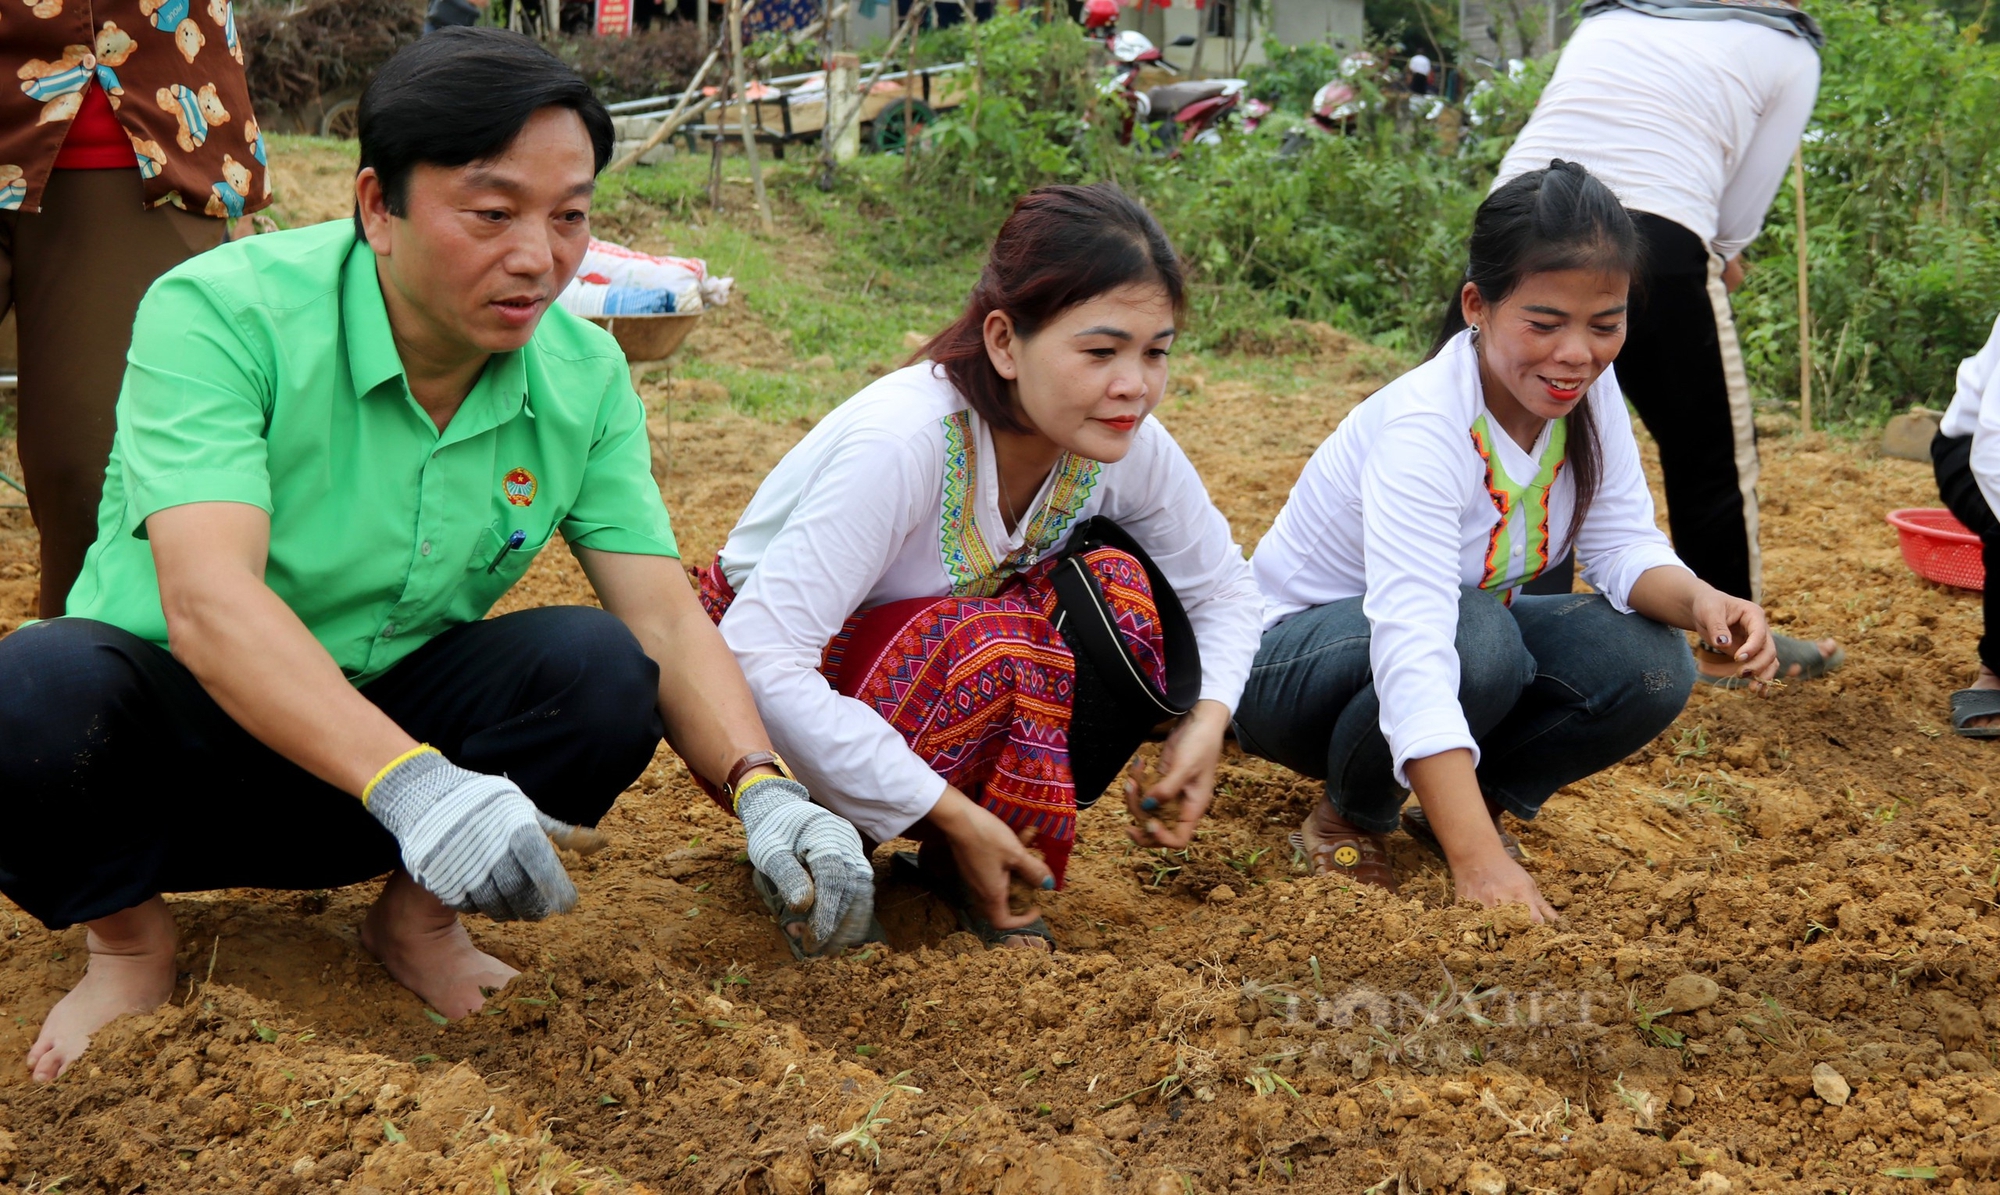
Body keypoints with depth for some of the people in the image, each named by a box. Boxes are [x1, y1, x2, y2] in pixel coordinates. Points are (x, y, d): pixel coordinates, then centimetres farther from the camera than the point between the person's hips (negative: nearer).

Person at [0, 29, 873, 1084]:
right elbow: (206, 599, -34)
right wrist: (407, 781, -48)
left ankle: (417, 917, 3)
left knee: (602, 670, -23)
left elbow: (662, 615, -10)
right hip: (168, 732, -3)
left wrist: (762, 788, -30)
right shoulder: (218, 312, -22)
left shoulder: (586, 376, -7)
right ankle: (128, 939, -3)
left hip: (396, 715, 3)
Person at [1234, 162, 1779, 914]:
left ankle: (1476, 795, 6)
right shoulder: (1425, 425, -34)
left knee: (1650, 667, -18)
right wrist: (1479, 863, -52)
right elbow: (1413, 654, -43)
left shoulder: (1588, 389, -12)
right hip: (1291, 662, -6)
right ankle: (1351, 820, -9)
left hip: (1460, 634, 6)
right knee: (1478, 638, -37)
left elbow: (1624, 546, -7)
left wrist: (1699, 601, -32)